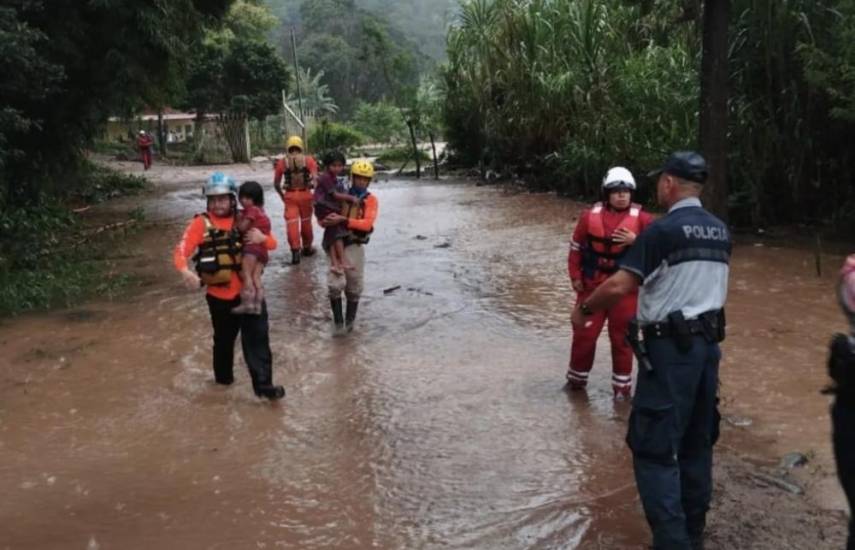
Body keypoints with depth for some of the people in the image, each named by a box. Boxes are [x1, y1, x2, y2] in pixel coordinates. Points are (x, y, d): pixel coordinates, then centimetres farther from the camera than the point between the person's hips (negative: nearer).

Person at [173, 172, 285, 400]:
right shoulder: (201, 223, -6)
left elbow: (273, 244, 5)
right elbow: (181, 250, -15)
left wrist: (263, 238, -19)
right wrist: (185, 271, -36)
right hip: (219, 296, -1)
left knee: (257, 337, -2)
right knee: (224, 339, 16)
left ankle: (263, 384, 1)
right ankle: (223, 377, 38)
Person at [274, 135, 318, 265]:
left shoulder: (282, 162, 2)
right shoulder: (308, 160, 0)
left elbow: (276, 183, 4)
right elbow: (315, 178, -12)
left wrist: (282, 195, 18)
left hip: (290, 195, -1)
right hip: (305, 194, 1)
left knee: (292, 223, -1)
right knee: (306, 221, 16)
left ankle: (295, 250, -12)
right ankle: (307, 248, 31)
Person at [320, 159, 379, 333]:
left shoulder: (370, 200, -1)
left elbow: (367, 223, -17)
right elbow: (323, 219, 6)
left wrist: (343, 220, -27)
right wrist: (327, 221, -19)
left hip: (355, 246, 0)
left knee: (354, 287, 11)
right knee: (335, 284, -13)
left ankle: (350, 321, 28)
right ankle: (338, 321, -1)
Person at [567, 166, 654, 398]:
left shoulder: (642, 218, -7)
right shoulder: (590, 216, -2)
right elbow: (576, 247, 7)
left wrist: (636, 241, -23)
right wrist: (575, 277, 3)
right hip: (592, 287, 1)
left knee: (622, 338, 8)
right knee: (584, 334, 8)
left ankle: (622, 385, 21)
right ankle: (577, 378, 27)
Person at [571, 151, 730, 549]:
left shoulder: (662, 229, -15)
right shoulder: (720, 231, 8)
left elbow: (620, 286, -19)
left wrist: (583, 310, -3)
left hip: (671, 347, -8)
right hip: (708, 343, 8)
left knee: (655, 448, -2)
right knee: (697, 442, 16)